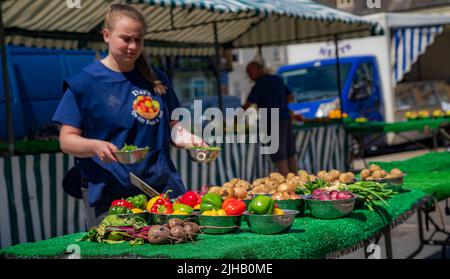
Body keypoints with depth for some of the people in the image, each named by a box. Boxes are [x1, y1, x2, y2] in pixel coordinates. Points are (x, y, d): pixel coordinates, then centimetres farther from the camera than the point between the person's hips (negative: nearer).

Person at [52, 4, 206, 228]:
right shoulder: (84, 82, -1)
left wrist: (189, 140, -4)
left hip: (162, 186, 4)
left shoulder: (156, 79, 12)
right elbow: (66, 139, -4)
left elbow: (172, 128, 17)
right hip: (107, 194, -3)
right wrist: (96, 146, -24)